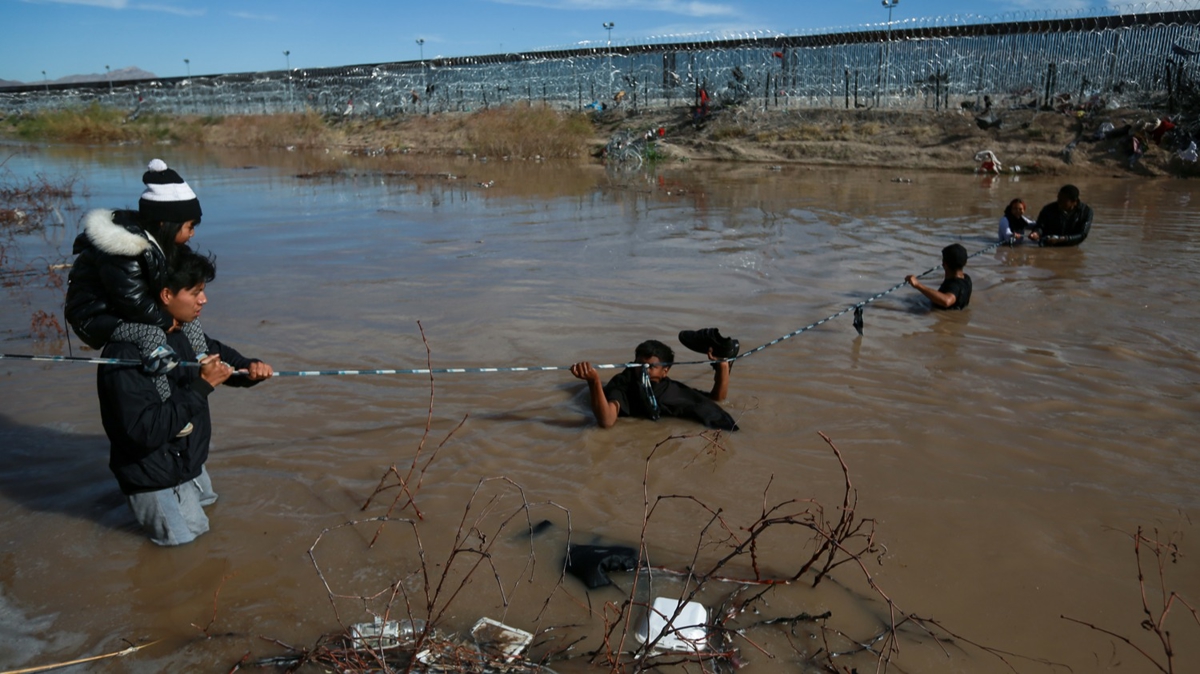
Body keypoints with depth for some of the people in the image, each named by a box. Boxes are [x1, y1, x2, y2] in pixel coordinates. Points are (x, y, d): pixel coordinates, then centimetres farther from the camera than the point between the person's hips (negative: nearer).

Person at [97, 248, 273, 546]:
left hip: (189, 459, 8)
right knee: (190, 537, 4)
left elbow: (221, 356, 14)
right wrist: (202, 385, -34)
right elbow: (144, 430, -35)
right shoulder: (127, 354, -30)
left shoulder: (184, 335, -5)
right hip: (155, 475, -8)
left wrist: (251, 368, -9)